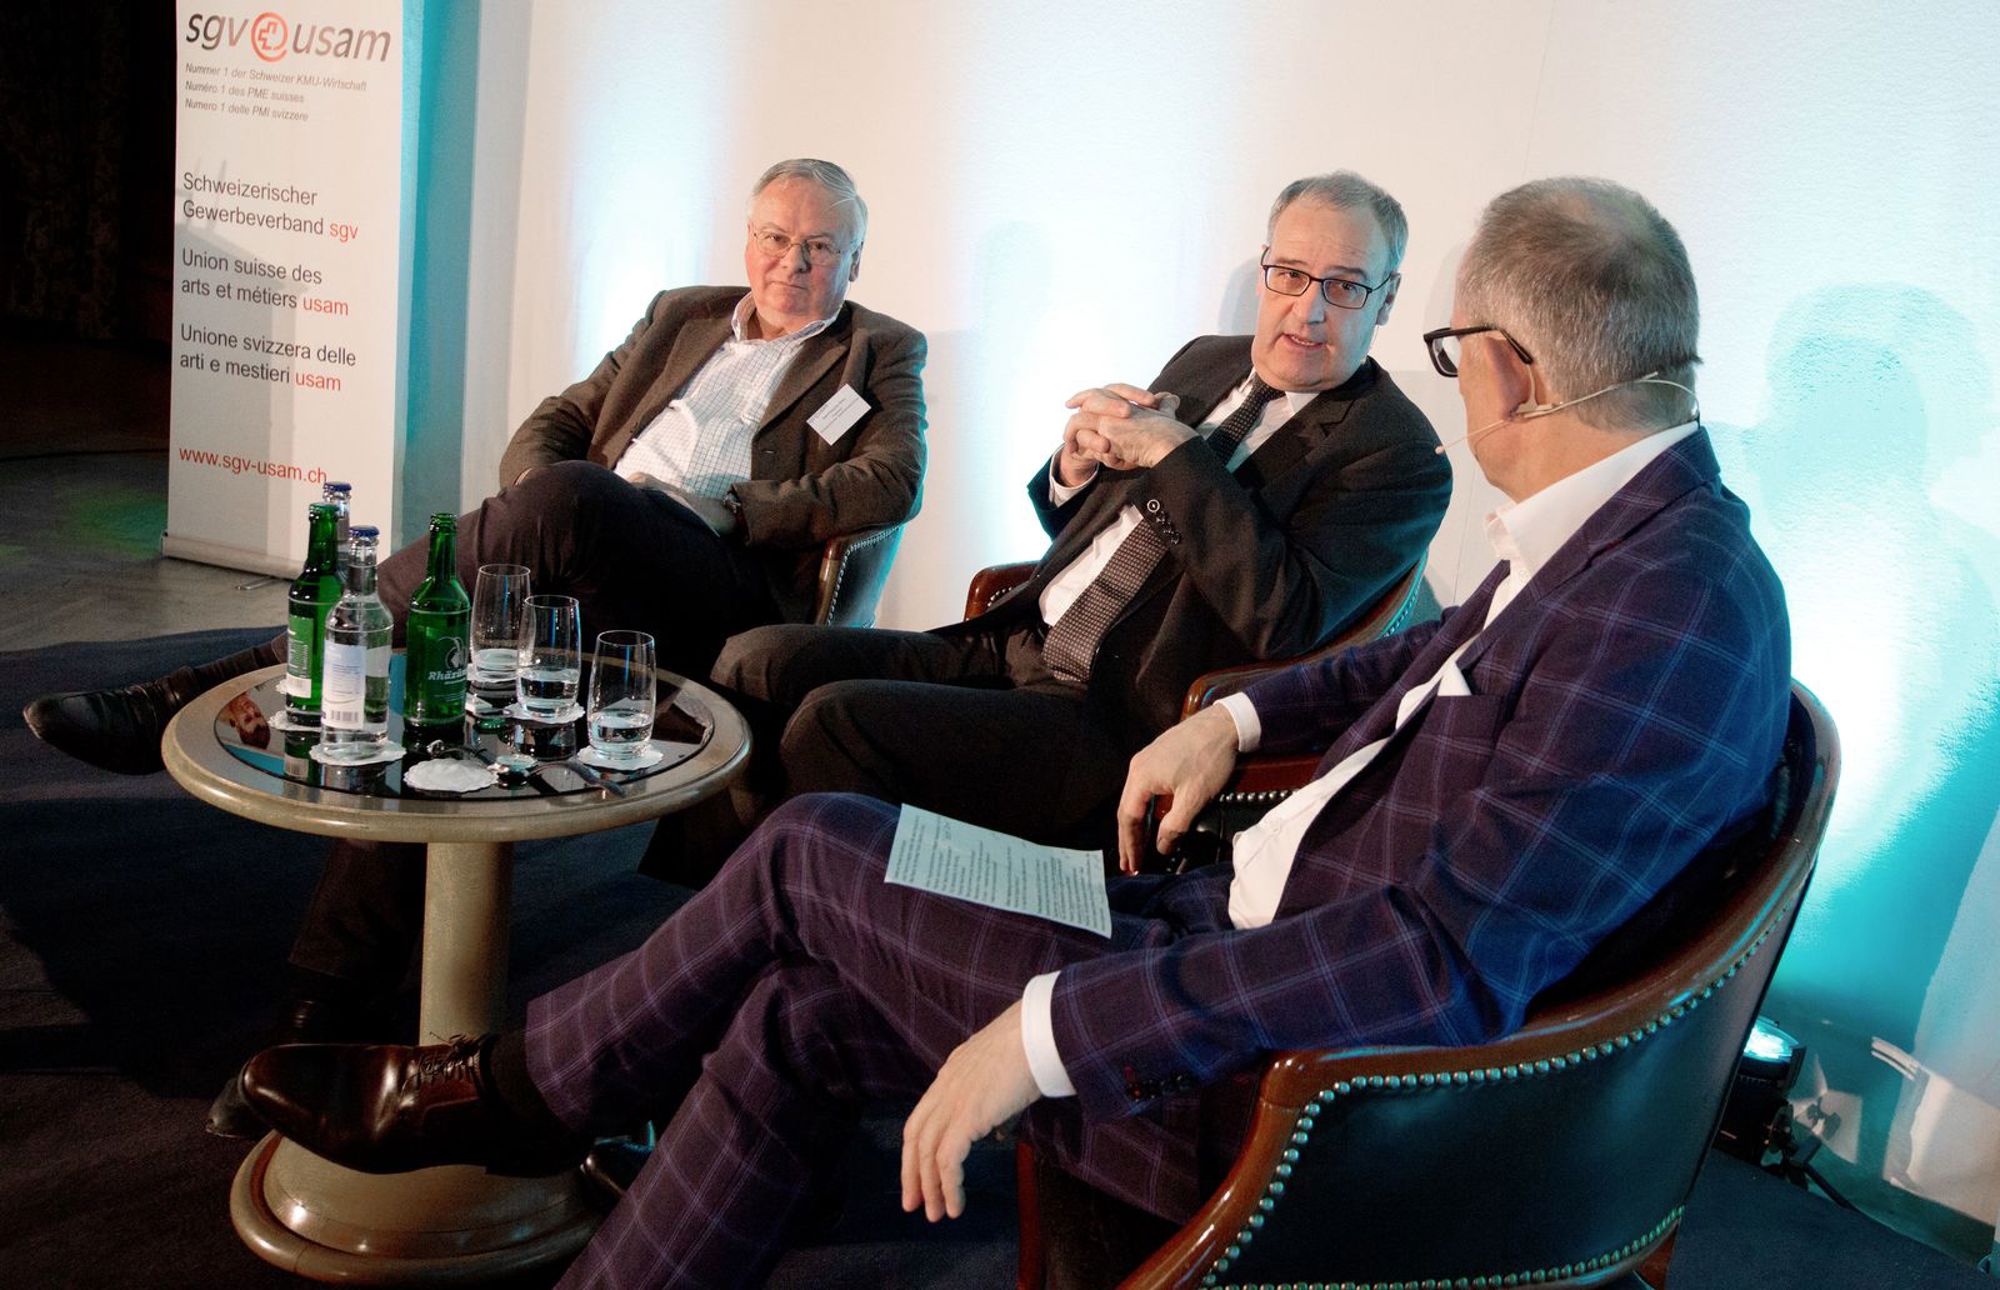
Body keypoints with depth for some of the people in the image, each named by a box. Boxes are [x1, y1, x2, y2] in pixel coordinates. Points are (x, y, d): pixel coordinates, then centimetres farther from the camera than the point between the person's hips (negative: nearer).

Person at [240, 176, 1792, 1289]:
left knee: (810, 852, -1)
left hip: (1272, 1091, -9)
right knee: (794, 1017, 8)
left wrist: (1040, 1033, -31)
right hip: (1249, 943, 9)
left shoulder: (1669, 611, -26)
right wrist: (1239, 715, 12)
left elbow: (1443, 960, -33)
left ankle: (495, 1091, 23)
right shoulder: (1606, 534, 5)